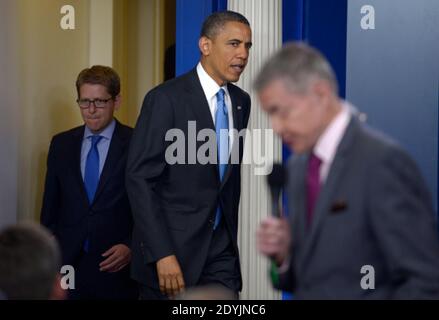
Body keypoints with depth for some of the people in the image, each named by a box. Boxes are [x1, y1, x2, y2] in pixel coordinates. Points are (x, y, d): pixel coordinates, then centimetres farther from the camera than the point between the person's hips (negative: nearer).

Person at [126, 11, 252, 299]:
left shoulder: (241, 101, 9)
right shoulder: (166, 98, -11)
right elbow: (140, 179, -15)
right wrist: (163, 255, -21)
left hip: (221, 250, 6)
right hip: (172, 247, -5)